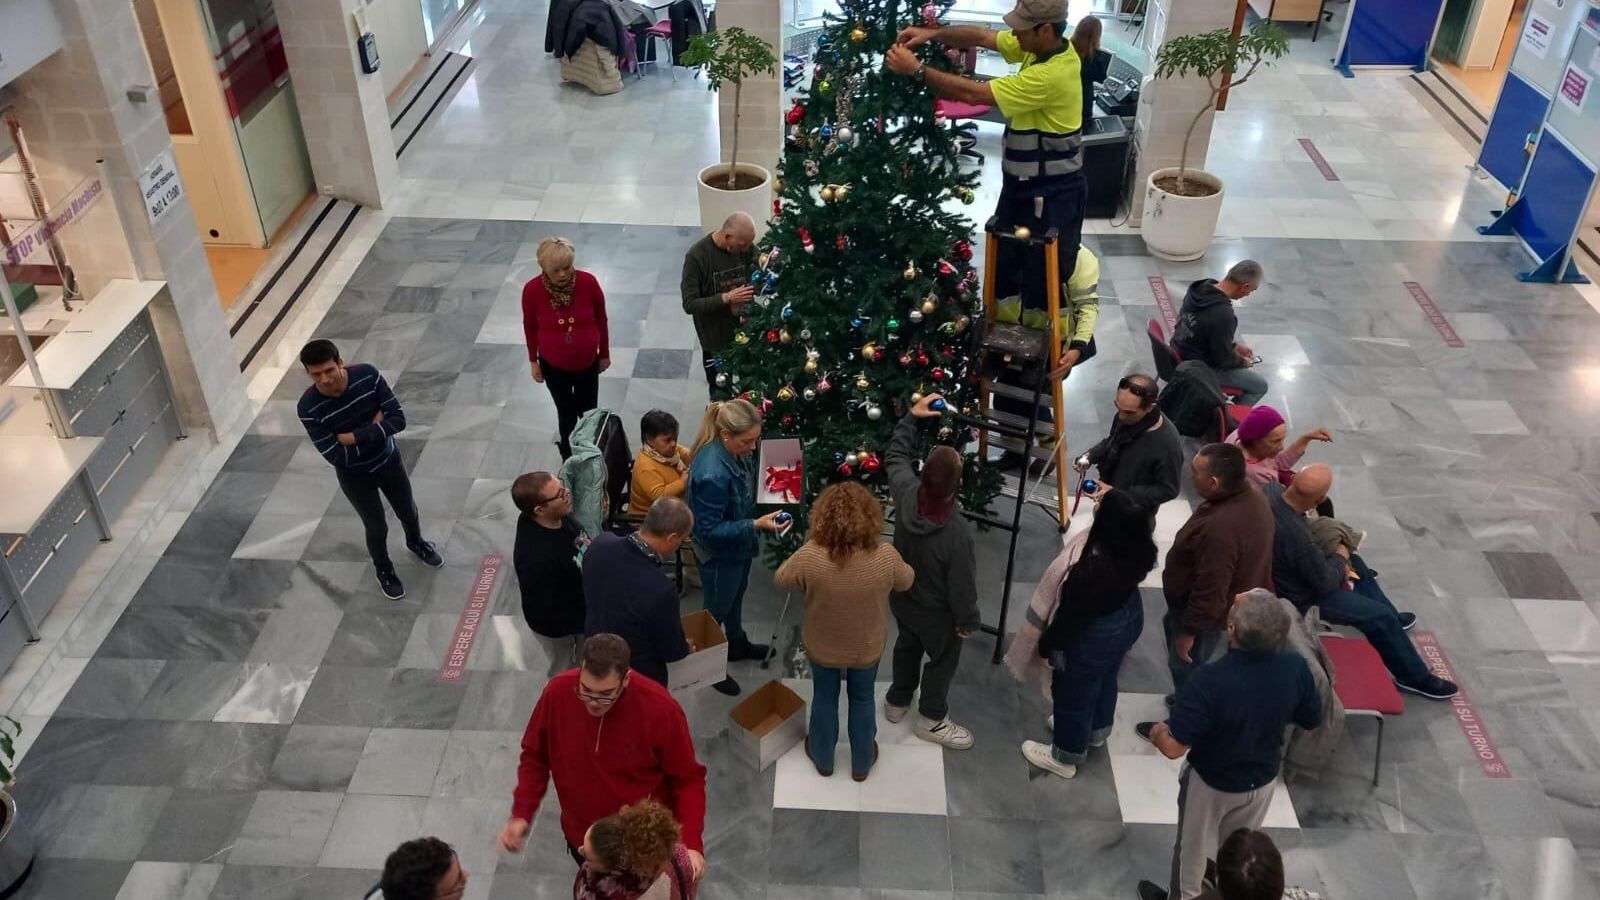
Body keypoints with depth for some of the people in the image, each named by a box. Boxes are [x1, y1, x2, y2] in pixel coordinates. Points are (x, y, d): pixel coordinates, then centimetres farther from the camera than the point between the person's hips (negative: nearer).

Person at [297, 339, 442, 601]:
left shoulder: (367, 375, -24)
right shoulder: (308, 408, -29)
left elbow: (399, 419, -23)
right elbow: (335, 456, -27)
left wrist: (355, 436, -30)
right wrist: (374, 427, -25)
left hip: (388, 460, 2)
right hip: (354, 475, -2)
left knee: (408, 512, 25)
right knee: (376, 526, 18)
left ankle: (415, 542, 59)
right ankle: (383, 570, 49)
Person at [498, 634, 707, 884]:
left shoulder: (661, 709, -29)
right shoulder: (557, 693, -22)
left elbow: (688, 778, -17)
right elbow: (535, 757, -5)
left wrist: (691, 842, -28)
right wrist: (521, 814, -16)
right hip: (582, 839, 3)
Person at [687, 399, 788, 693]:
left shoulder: (736, 451, -14)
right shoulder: (712, 474, -39)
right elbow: (709, 530, -31)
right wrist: (756, 525, -35)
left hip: (739, 545, 8)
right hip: (719, 553, -8)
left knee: (735, 597, 31)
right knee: (718, 609, 16)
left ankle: (737, 644, 56)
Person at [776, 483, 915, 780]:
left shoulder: (810, 557, -32)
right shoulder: (885, 557, -30)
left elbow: (781, 579, -10)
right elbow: (906, 581, -6)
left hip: (822, 646, 0)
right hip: (867, 647, 0)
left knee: (824, 698, 26)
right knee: (862, 699, 26)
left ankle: (822, 758, 49)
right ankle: (862, 762, 47)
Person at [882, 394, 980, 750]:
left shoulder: (906, 493, -28)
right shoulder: (958, 533, -41)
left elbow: (895, 456, -4)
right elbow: (962, 585, -26)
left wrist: (913, 416, 1)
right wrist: (968, 620, -8)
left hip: (902, 599, 6)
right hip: (937, 612, -5)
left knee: (907, 646, 32)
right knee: (942, 660, 23)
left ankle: (897, 701, 55)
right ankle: (932, 719, 46)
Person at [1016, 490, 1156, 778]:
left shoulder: (1091, 570, -43)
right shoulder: (1139, 548, -22)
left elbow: (1071, 615, -26)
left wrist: (1047, 644, -10)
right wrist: (1107, 504, 0)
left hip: (1094, 636, -7)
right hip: (1130, 617, 7)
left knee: (1073, 693, 21)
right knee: (1105, 679, 34)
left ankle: (1066, 757, 46)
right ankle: (1096, 731, 62)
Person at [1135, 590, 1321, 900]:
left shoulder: (1210, 681, -39)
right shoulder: (1296, 669, -26)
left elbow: (1173, 748, -32)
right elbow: (1312, 721, -6)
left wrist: (1155, 732, -10)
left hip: (1211, 783, -4)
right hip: (1263, 779, 4)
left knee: (1194, 848, 25)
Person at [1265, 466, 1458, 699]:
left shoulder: (1272, 490, -21)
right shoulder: (1297, 536, -43)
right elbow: (1324, 582, -24)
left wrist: (1334, 555, -3)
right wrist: (1340, 556, -6)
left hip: (1289, 568, 9)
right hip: (1303, 597, -9)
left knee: (1355, 565, 28)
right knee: (1379, 618, -1)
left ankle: (1392, 619, 51)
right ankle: (1414, 677, 21)